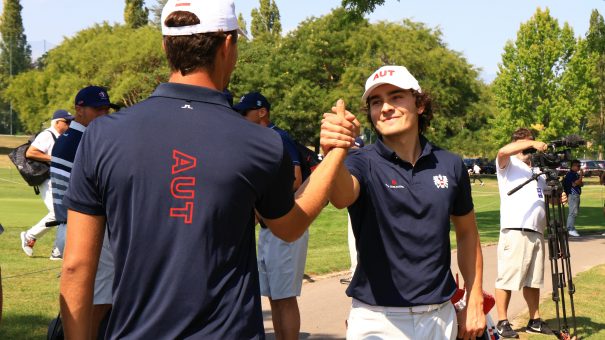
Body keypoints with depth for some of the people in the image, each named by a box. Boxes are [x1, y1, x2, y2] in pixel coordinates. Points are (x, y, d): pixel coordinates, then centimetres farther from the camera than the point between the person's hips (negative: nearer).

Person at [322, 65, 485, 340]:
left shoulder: (450, 165, 2)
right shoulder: (363, 163, -8)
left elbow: (467, 234, 13)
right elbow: (342, 196, -31)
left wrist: (474, 302, 9)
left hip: (440, 317, 3)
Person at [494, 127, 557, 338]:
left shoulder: (538, 170, 23)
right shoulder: (508, 165, 2)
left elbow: (545, 197, 28)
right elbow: (503, 151, -20)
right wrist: (532, 144, -23)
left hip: (537, 231, 7)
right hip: (514, 231, -7)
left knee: (533, 280, 13)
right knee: (507, 278, -5)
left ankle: (535, 321, 21)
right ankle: (502, 323, 1)